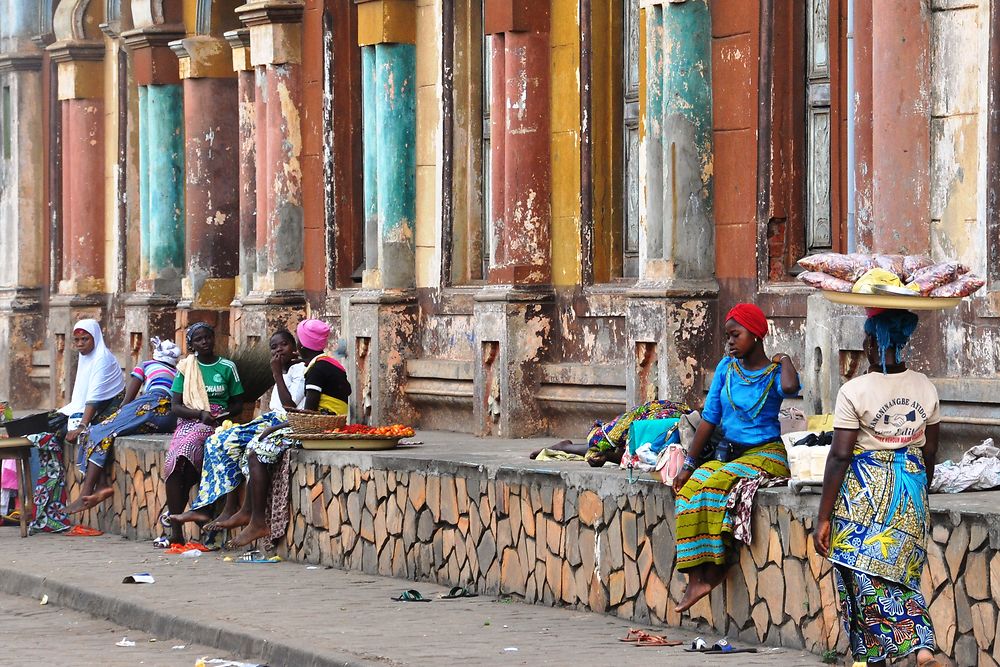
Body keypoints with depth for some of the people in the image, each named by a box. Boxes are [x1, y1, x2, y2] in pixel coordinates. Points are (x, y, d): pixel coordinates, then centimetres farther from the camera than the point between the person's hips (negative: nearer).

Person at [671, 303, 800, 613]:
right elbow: (710, 419, 8)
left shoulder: (775, 372, -5)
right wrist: (689, 465, 2)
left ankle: (717, 565, -21)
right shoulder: (727, 367, 9)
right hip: (727, 452, 5)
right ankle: (696, 579, -29)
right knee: (689, 490, -23)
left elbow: (790, 387, -32)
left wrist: (785, 360, -11)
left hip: (765, 453, -5)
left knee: (716, 483, -32)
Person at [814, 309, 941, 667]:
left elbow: (840, 456, -13)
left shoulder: (854, 392, -13)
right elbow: (930, 452, 11)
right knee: (903, 576, 15)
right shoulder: (925, 388, 2)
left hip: (864, 490, -5)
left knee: (865, 579, 3)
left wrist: (823, 517, -9)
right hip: (911, 491, 5)